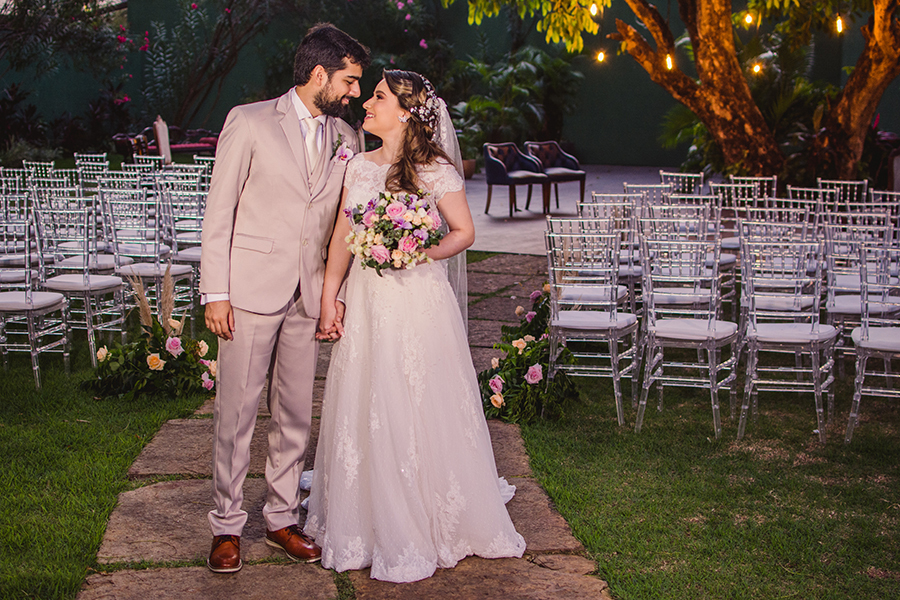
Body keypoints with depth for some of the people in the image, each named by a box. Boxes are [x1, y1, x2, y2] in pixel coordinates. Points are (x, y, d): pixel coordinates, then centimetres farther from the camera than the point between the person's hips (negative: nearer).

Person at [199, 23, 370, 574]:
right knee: (236, 411, 1)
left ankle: (283, 518, 22)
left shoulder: (346, 138, 11)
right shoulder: (250, 121, -3)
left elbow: (343, 223, 14)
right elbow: (220, 210, -4)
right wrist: (215, 292, -9)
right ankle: (227, 525, 13)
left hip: (308, 297, 4)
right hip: (251, 290, -4)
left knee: (296, 414, 9)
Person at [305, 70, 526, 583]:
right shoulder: (359, 166, 9)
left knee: (421, 411, 1)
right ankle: (375, 524, 24)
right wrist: (330, 299, 9)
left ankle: (427, 528, 17)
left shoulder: (436, 170, -6)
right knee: (364, 412, 8)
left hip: (418, 302, -5)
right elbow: (342, 237, 12)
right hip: (366, 303, 5)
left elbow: (464, 233, -2)